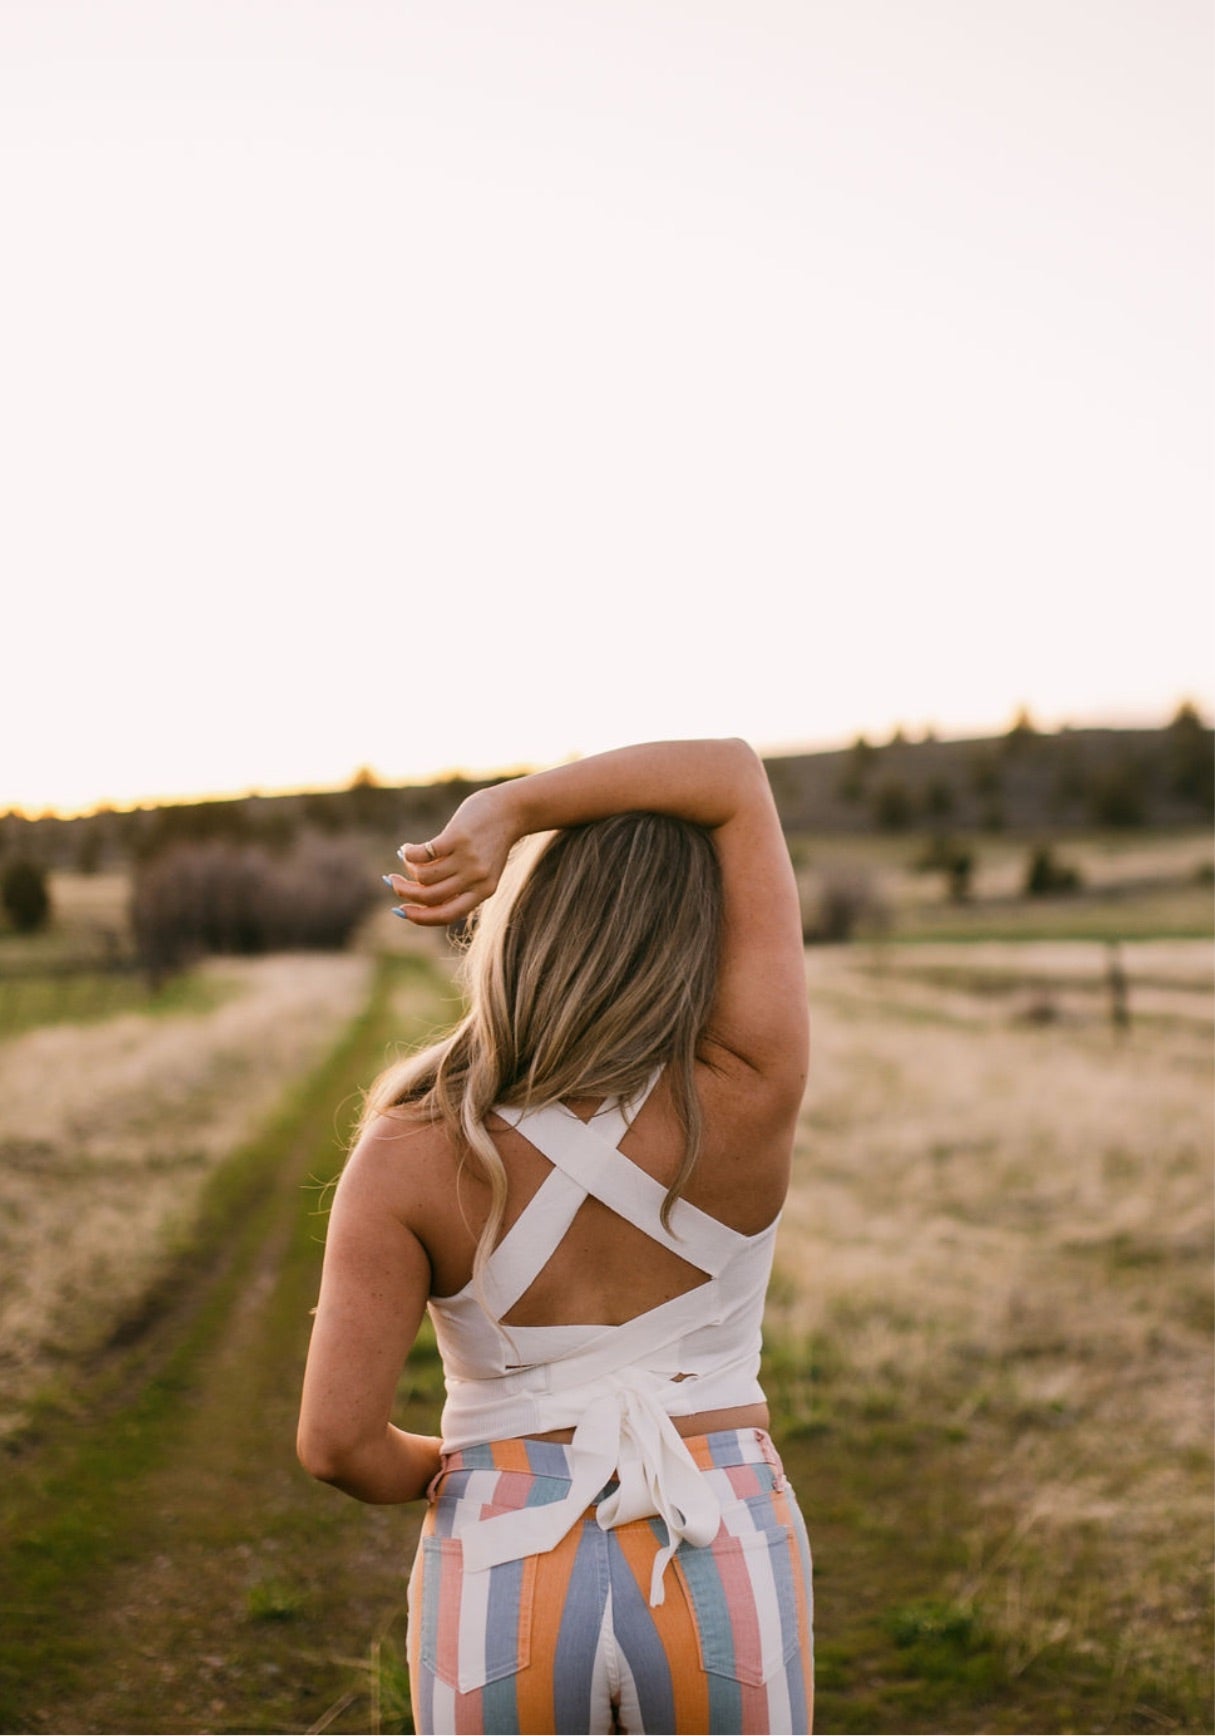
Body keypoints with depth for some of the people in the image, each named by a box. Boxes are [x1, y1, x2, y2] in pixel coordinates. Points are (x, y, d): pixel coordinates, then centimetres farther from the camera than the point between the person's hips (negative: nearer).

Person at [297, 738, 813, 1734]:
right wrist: (504, 810, -16)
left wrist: (441, 1472, 6)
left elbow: (337, 1441, -15)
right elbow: (735, 773, -9)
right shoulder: (750, 1101, -14)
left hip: (505, 1585, 0)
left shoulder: (412, 1158, -14)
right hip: (726, 1577, 1)